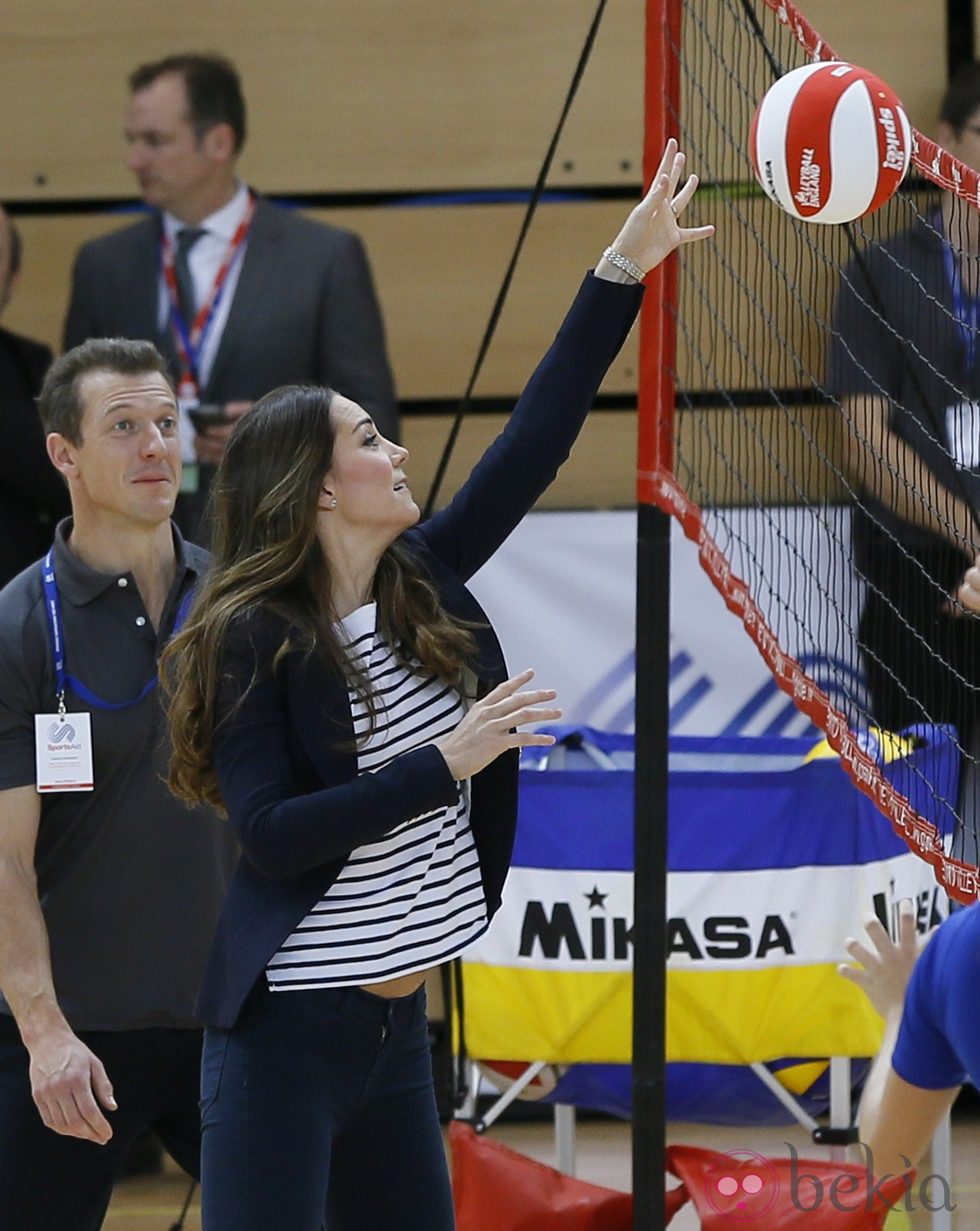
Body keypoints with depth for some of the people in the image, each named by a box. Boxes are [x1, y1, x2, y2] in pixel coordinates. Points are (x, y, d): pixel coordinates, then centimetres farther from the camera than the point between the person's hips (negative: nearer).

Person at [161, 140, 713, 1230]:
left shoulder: (421, 583, 5)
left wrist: (625, 268, 1)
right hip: (288, 1030, -7)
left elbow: (531, 444, 4)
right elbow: (270, 833, -21)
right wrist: (445, 763, -23)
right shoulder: (255, 639, -13)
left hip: (395, 1023, 7)